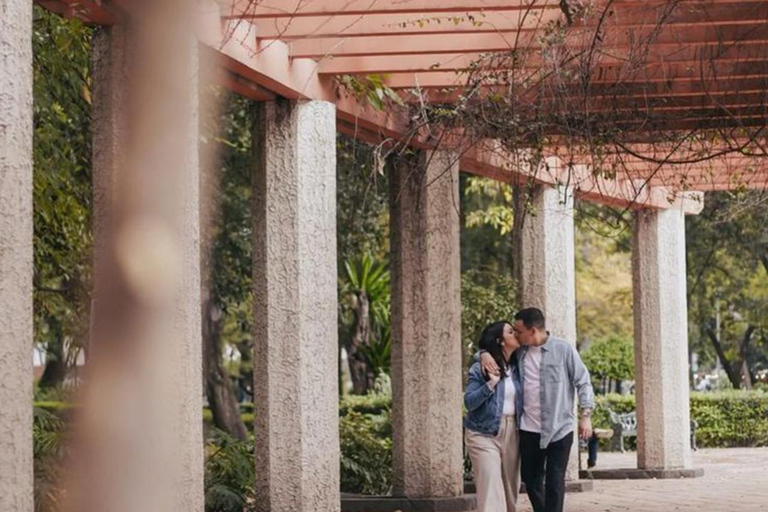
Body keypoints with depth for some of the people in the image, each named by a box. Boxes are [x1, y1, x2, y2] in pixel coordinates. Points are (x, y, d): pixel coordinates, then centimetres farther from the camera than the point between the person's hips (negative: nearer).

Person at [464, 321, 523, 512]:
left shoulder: (516, 367, 8)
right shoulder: (480, 368, -7)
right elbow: (469, 402, -13)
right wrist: (491, 384, -23)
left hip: (512, 433, 6)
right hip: (484, 434, -6)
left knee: (510, 489, 9)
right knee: (491, 489, -12)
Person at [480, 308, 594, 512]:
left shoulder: (563, 350, -6)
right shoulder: (519, 352, 6)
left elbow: (583, 382, -2)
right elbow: (495, 348, 20)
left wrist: (585, 415, -10)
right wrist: (485, 355, -5)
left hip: (559, 429, -5)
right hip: (529, 430, 5)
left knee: (554, 483, -2)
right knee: (530, 478, 13)